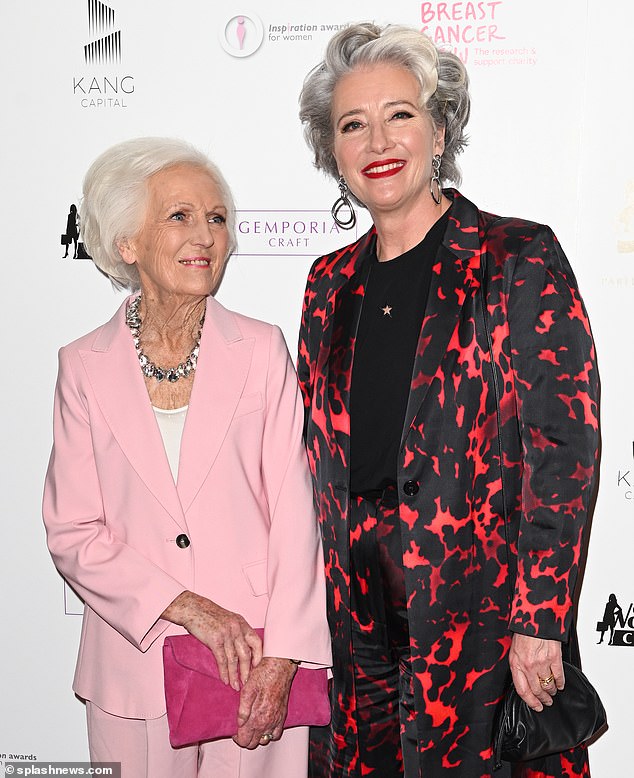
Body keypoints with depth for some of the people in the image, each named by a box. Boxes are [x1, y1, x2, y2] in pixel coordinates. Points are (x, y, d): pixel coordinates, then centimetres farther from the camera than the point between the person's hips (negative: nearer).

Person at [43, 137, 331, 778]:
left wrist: (281, 656, -10)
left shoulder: (262, 350, 0)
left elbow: (294, 514, -3)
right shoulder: (84, 366, 0)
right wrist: (185, 606, -12)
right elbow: (72, 532, -1)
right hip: (135, 665, 1)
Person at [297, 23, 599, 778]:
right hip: (355, 617, 5)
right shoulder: (331, 282, 8)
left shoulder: (520, 261, -8)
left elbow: (563, 448, -12)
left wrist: (538, 625, -15)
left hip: (480, 615, -5)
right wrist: (314, 604, 9)